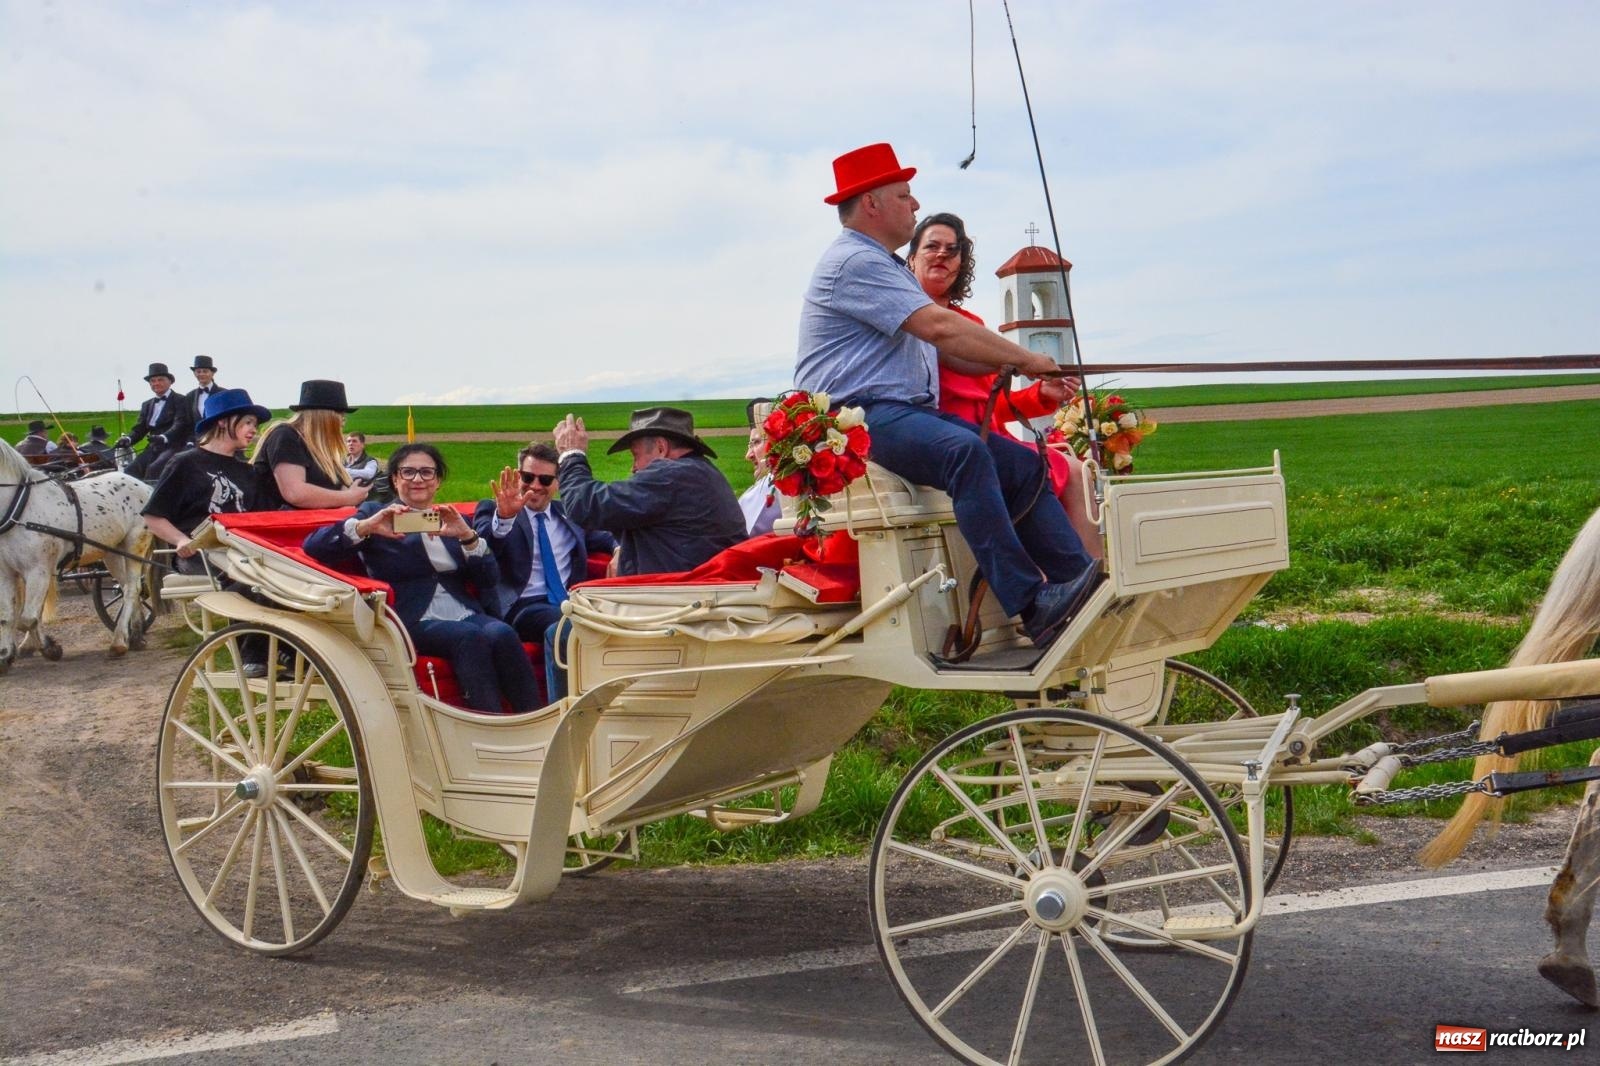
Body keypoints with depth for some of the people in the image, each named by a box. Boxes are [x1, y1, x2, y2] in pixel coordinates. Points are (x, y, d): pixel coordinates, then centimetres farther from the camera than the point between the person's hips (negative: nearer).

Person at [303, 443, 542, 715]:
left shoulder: (454, 521, 25)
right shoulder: (376, 514, 14)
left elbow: (490, 579, 11)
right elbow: (313, 546, 0)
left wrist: (467, 536, -6)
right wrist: (365, 527, -16)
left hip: (466, 614, 4)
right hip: (413, 621, -4)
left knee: (502, 634, -30)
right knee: (471, 637, -33)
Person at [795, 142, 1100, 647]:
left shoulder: (884, 265, 27)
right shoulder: (854, 261, -8)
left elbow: (944, 351, 22)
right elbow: (939, 327, -17)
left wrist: (1019, 364, 8)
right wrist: (1025, 358, -8)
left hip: (910, 412, 11)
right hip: (860, 416, -11)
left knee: (1021, 463, -5)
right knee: (965, 451, -34)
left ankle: (1076, 577, -15)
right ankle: (1030, 606, -40)